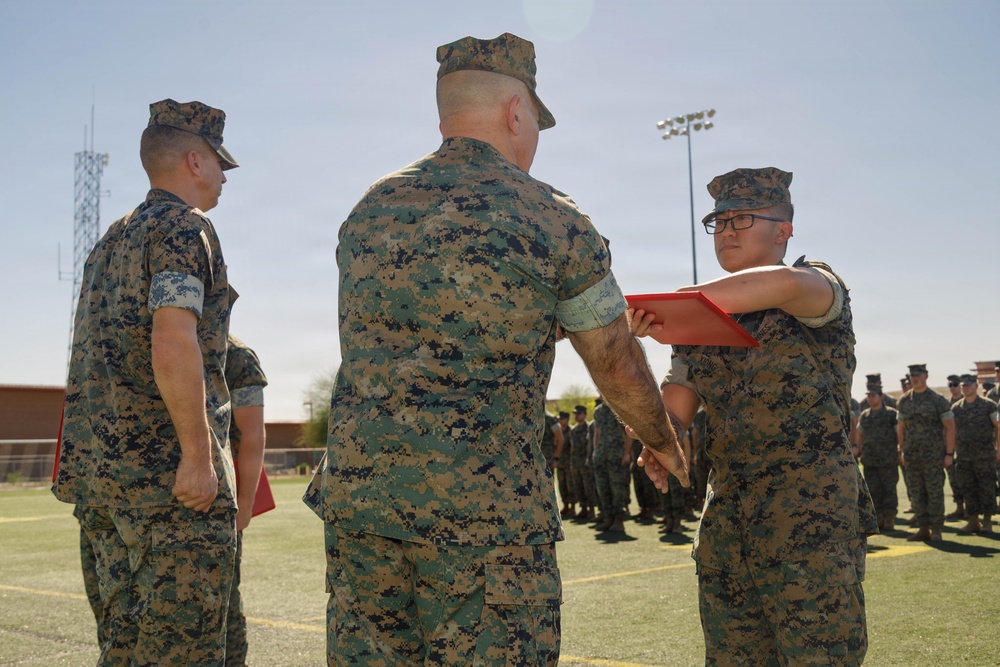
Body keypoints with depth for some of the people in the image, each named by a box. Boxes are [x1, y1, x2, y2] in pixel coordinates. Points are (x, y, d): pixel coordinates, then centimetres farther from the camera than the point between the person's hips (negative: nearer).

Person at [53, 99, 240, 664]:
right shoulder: (184, 228, -7)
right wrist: (198, 454, -19)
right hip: (170, 469, -9)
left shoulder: (110, 243, 20)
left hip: (101, 468, 9)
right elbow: (172, 344, -21)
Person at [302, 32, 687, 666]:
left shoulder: (370, 210, 12)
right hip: (486, 511, -5)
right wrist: (664, 443, 25)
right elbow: (617, 365, 6)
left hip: (357, 492, 5)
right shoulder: (551, 218, -2)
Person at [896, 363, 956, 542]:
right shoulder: (903, 401, 8)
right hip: (912, 456, 4)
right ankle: (922, 529, 12)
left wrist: (949, 453, -8)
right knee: (916, 494, 6)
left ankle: (936, 530, 5)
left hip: (933, 455, -4)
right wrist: (902, 451, 11)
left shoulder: (938, 400, -5)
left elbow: (950, 426, -4)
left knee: (935, 493, -1)